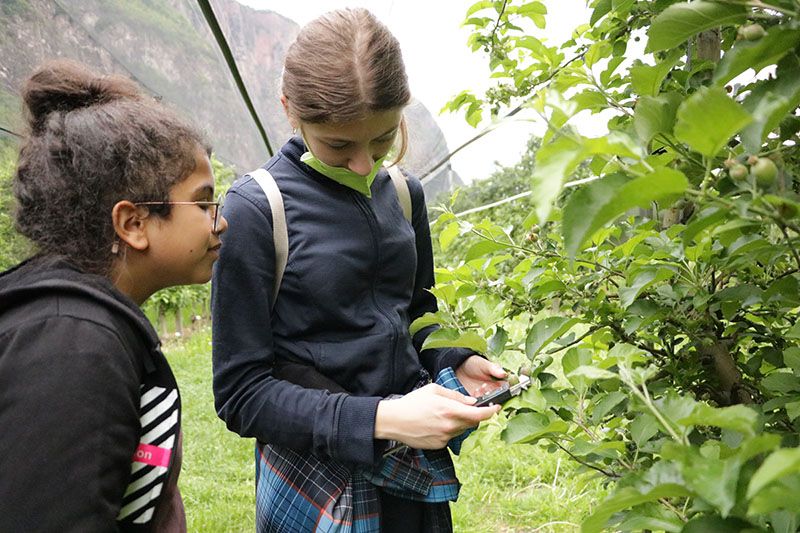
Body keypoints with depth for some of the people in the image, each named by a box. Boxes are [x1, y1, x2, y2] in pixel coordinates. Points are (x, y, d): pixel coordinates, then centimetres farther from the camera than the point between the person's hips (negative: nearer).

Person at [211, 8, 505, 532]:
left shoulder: (404, 194, -1)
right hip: (318, 480, -5)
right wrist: (380, 419, -25)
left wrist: (455, 362, -7)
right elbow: (242, 392, -16)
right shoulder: (257, 209, -17)